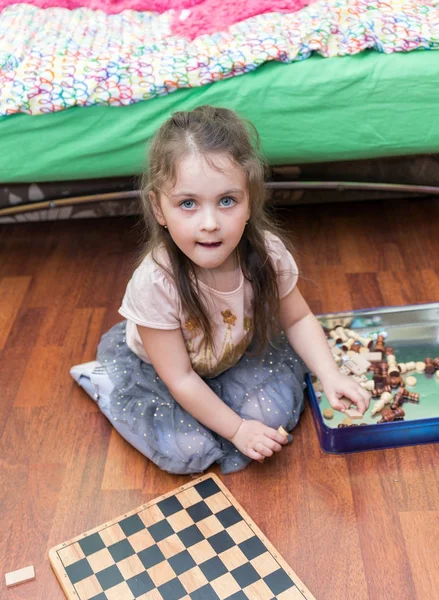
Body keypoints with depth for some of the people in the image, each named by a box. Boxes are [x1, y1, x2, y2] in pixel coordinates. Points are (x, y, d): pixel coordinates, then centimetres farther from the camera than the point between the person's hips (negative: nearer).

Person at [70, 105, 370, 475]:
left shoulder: (267, 254, -27)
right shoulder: (156, 283, -37)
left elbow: (298, 319, -8)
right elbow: (179, 378, -26)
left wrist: (331, 376, -20)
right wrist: (236, 429, -20)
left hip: (238, 351, 3)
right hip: (157, 367, -2)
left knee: (275, 412, -16)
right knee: (188, 452, -15)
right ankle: (107, 381, 5)